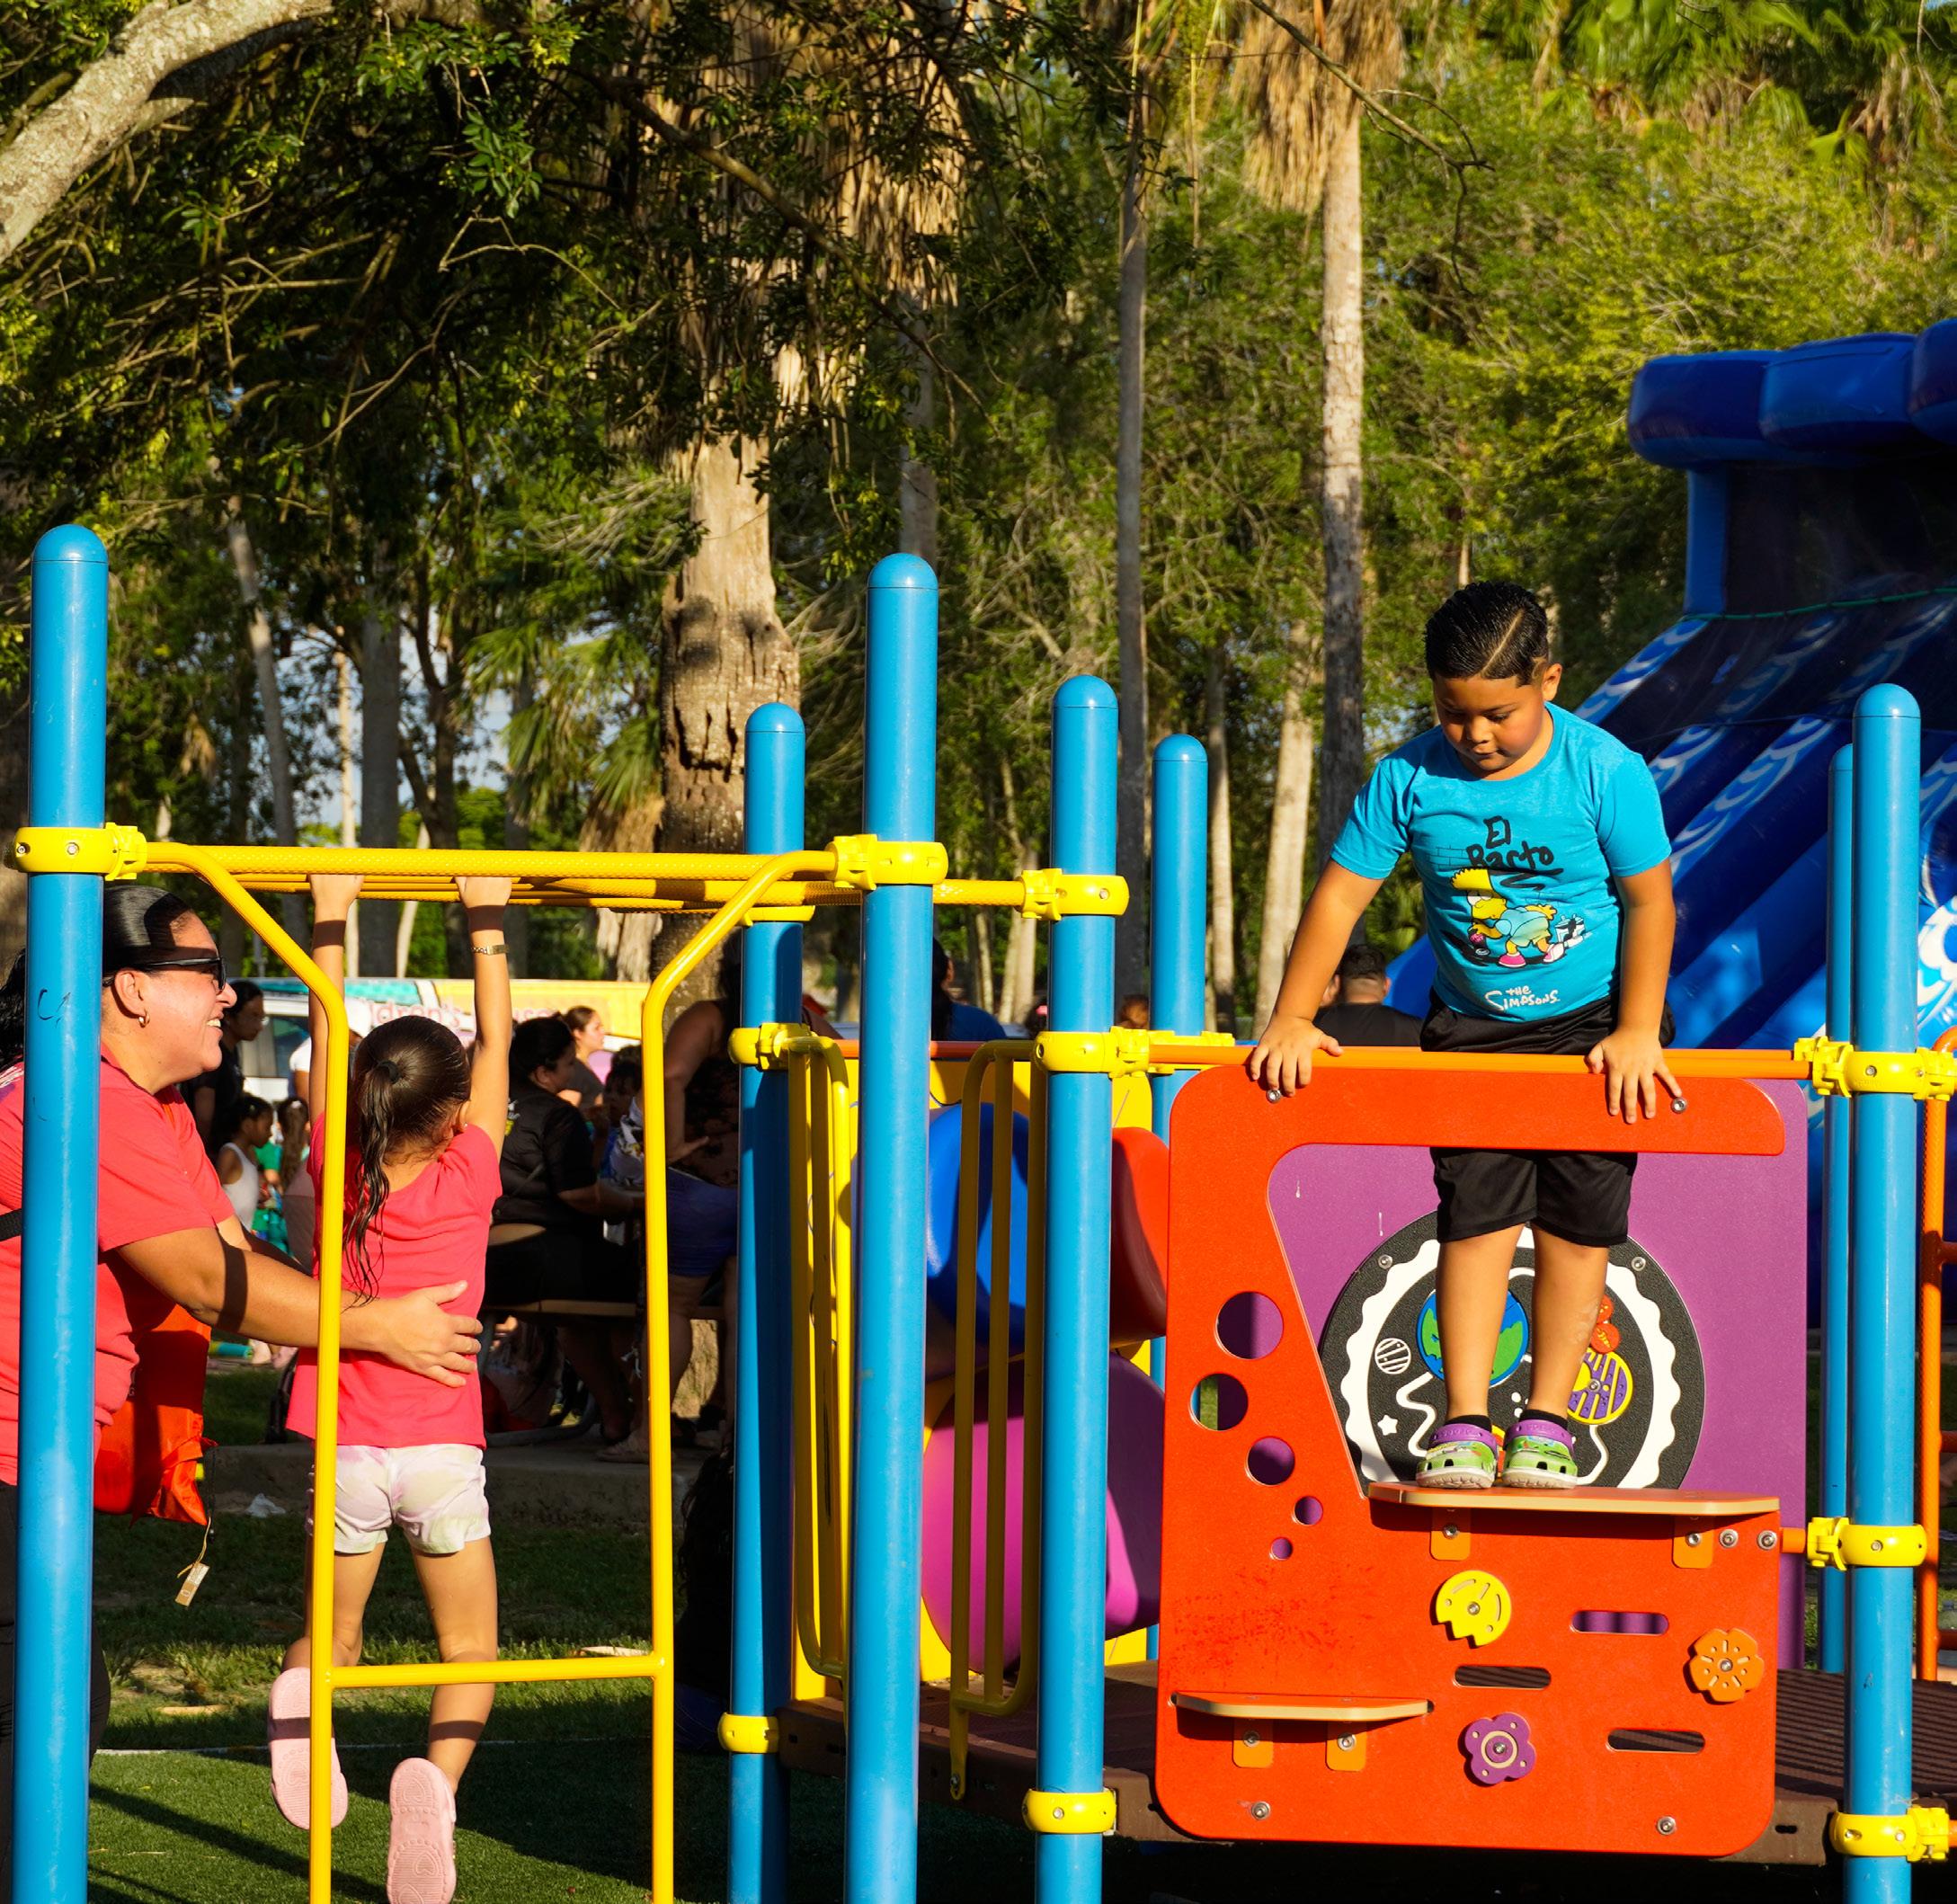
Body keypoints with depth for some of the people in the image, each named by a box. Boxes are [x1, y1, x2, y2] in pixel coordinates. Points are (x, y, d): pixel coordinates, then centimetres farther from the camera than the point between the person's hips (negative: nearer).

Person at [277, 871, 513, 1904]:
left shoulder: (341, 1174, -3)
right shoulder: (468, 1179, -7)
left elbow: (325, 1035, 3)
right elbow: (496, 1040, 0)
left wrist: (331, 921, 7)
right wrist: (487, 920, 5)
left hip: (346, 1454, 2)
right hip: (442, 1450, -2)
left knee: (335, 1635, 18)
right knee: (469, 1650, 11)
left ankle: (301, 1691, -20)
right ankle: (435, 1776, -21)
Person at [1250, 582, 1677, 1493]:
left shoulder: (1605, 772, -15)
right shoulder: (1409, 778, -11)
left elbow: (1649, 899, -9)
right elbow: (1340, 895, -6)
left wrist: (1636, 1032, -12)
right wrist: (1292, 1021, -9)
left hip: (1591, 1023, -1)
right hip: (1471, 1027, 1)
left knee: (1576, 1220, -2)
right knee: (1476, 1213, -7)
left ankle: (1544, 1422, 5)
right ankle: (1464, 1425, -7)